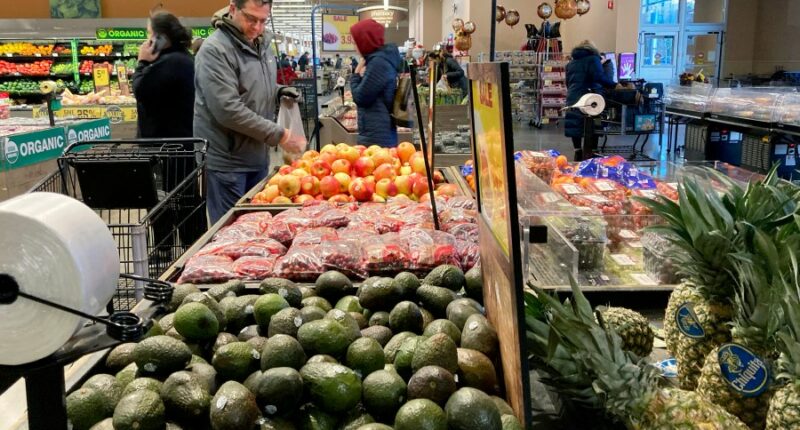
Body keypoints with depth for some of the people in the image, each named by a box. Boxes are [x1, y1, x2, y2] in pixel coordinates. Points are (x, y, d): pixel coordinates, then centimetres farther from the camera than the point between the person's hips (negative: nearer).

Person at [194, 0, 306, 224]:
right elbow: (227, 110, -24)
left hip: (257, 157, 8)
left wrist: (278, 91, 1)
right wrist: (279, 135, -21)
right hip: (226, 161, -7)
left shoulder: (262, 44, 8)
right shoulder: (215, 50, -17)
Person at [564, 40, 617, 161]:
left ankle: (578, 153, 11)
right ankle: (590, 154, -3)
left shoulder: (571, 62, 20)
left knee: (575, 127, 7)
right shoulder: (593, 59, 0)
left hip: (572, 98, 6)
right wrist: (614, 85, -14)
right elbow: (599, 78, -15)